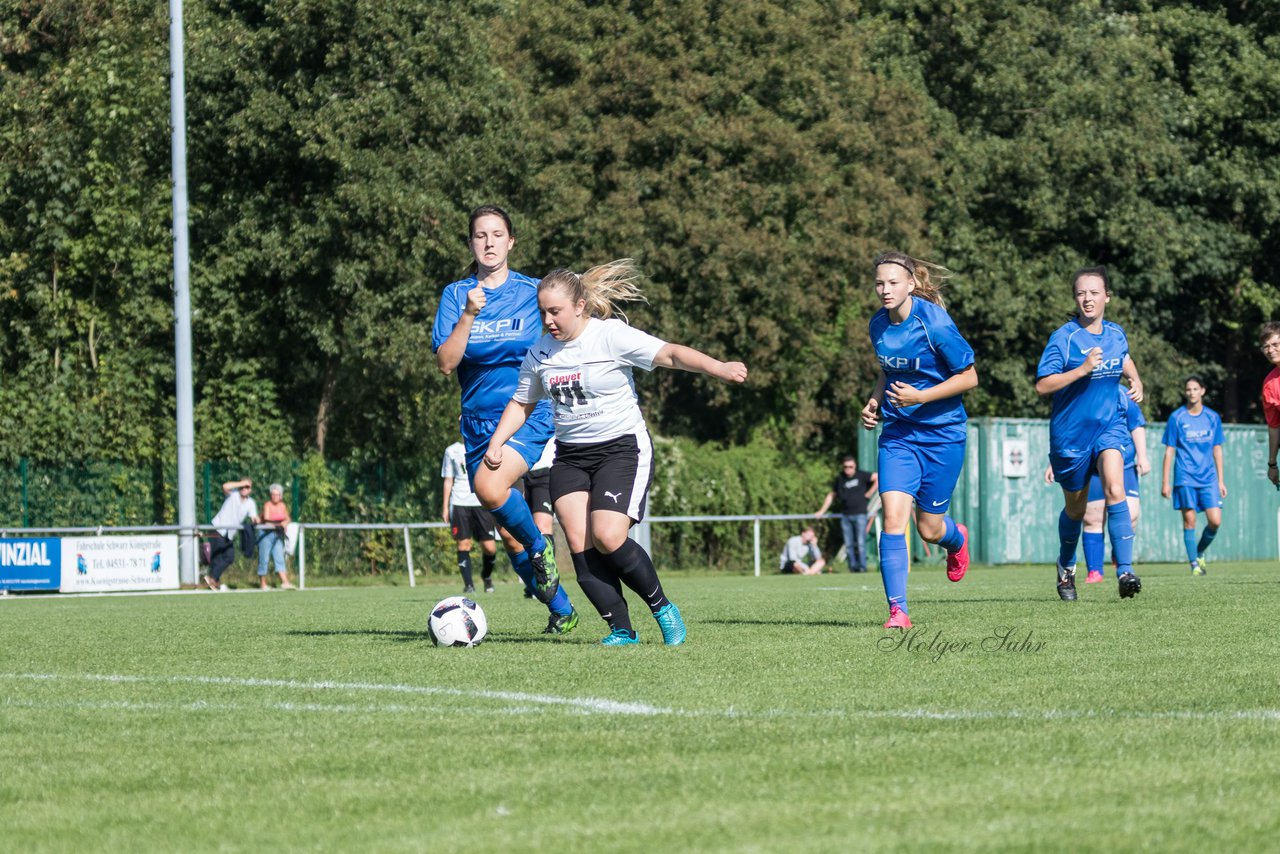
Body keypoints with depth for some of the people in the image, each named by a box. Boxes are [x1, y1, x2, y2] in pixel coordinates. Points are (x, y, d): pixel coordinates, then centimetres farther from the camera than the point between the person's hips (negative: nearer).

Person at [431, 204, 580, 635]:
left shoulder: (534, 293, 2)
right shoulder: (456, 295, 5)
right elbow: (446, 362, -5)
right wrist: (469, 315, -16)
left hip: (530, 414, -3)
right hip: (479, 418, 3)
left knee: (489, 485, -32)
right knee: (508, 534, 4)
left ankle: (539, 546, -6)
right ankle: (561, 609, 20)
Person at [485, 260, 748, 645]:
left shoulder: (612, 336, -12)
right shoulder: (540, 353, 5)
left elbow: (670, 354, -23)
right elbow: (521, 404, 20)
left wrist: (718, 368, -38)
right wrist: (497, 443, 7)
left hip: (622, 448, -5)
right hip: (570, 457, 6)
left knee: (608, 538, -20)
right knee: (579, 543, -11)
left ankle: (662, 607, 2)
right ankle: (621, 629, -4)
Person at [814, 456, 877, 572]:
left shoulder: (861, 476, 0)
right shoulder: (839, 480, 11)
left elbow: (878, 478, 3)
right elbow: (831, 495, 23)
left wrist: (869, 493, 0)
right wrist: (822, 511, 21)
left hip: (859, 514, -4)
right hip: (845, 515, 4)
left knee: (860, 543, -11)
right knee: (848, 544, 1)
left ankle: (862, 566, -10)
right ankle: (853, 566, 5)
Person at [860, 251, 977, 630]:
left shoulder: (934, 324, -18)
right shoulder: (878, 325, 1)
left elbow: (969, 377, -12)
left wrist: (920, 397, -20)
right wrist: (875, 402, 3)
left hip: (942, 434, -4)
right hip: (898, 432, 4)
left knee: (929, 528, 6)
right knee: (893, 517, -14)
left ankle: (957, 539, 45)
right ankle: (898, 610, -13)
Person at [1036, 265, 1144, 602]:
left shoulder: (1116, 334, 3)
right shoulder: (1063, 337, -11)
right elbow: (1042, 385, -17)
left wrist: (1135, 381, 9)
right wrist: (1082, 369, -25)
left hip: (1109, 425, 2)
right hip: (1070, 432, -2)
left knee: (1114, 489, -22)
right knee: (1076, 507, 13)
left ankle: (1125, 571, -26)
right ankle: (1066, 567, 40)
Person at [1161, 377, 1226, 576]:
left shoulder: (1213, 417, 9)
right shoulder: (1177, 418, 1)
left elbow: (1217, 450, 14)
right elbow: (1169, 451, 3)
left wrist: (1220, 480, 12)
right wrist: (1165, 481, 0)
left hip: (1208, 477, 2)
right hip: (1185, 478, -2)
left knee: (1215, 521, -7)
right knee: (1189, 521, -6)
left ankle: (1200, 552, 18)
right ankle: (1194, 564, 2)